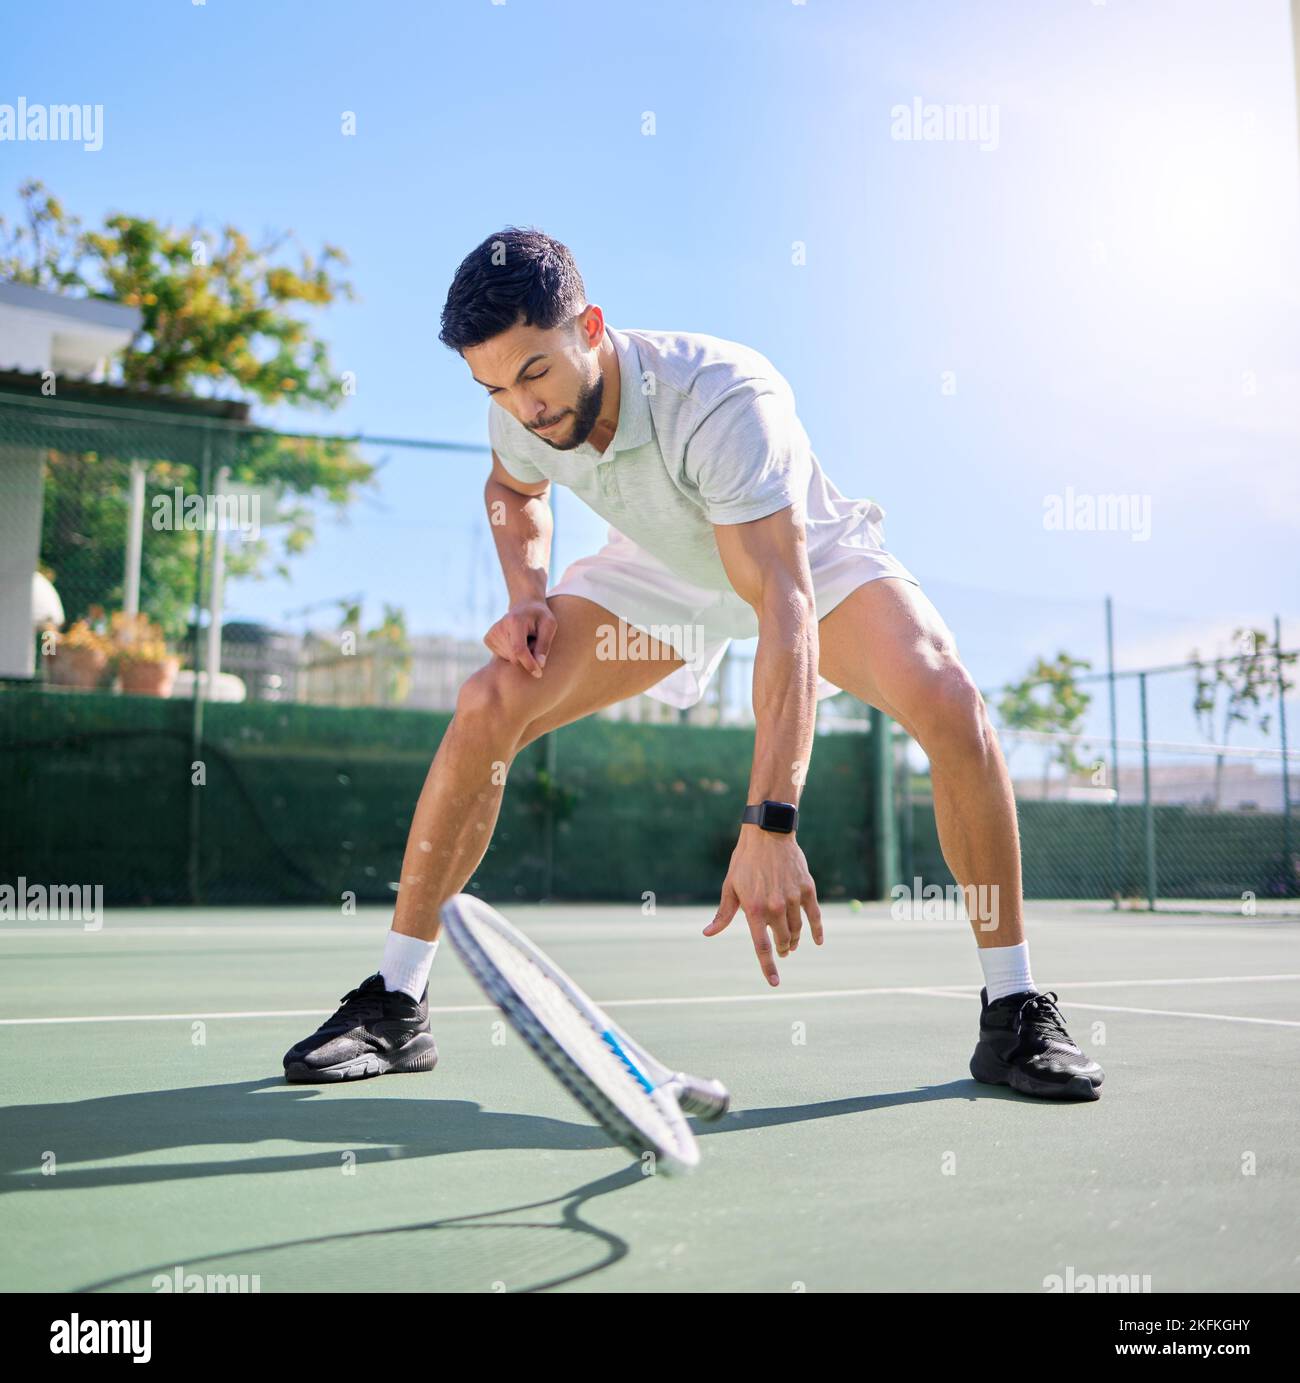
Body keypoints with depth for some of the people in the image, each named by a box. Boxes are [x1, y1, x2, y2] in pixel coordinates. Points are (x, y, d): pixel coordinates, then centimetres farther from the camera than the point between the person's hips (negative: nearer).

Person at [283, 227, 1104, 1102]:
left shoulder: (726, 399, -39)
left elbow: (785, 609, -48)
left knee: (945, 699, -32)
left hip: (808, 557, -4)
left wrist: (769, 824, -57)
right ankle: (394, 1009, -4)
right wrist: (527, 595, -13)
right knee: (488, 707, -16)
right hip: (661, 574, 4)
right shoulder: (523, 412, -19)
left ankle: (1016, 1014, -14)